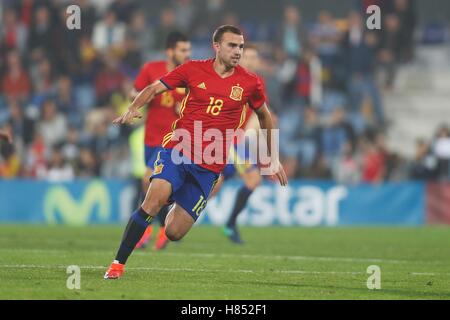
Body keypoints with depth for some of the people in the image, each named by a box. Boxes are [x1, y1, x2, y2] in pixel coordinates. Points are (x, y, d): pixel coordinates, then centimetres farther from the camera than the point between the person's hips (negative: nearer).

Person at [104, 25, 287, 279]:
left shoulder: (249, 83, 3)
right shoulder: (194, 69, 0)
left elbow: (264, 116, 21)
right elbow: (154, 89, 6)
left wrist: (274, 158, 23)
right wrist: (133, 109, -13)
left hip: (210, 165, 1)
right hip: (178, 146, -1)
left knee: (174, 233, -3)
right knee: (156, 197, -29)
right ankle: (118, 263, -17)